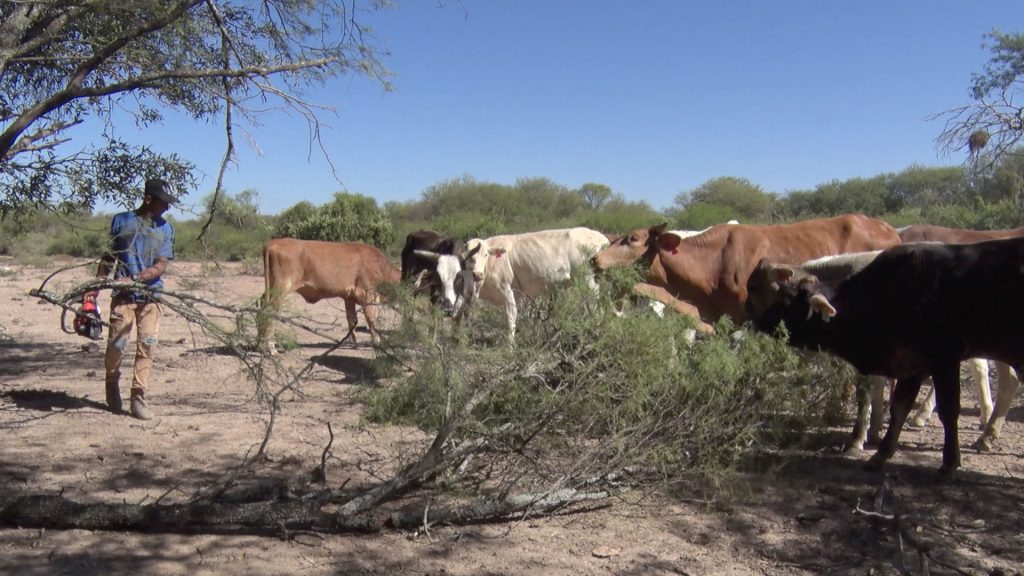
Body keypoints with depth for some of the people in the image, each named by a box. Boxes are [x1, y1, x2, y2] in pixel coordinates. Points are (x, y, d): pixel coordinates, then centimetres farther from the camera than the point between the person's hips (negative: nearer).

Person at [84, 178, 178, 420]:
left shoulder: (166, 228, 6)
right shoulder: (122, 221, 3)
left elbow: (161, 266, -2)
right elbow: (109, 257, 11)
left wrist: (133, 278, -16)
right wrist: (95, 287, 8)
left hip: (150, 296, 2)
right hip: (123, 295, -1)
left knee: (147, 345, -4)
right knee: (116, 343, -5)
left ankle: (138, 397, 4)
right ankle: (112, 384, 23)